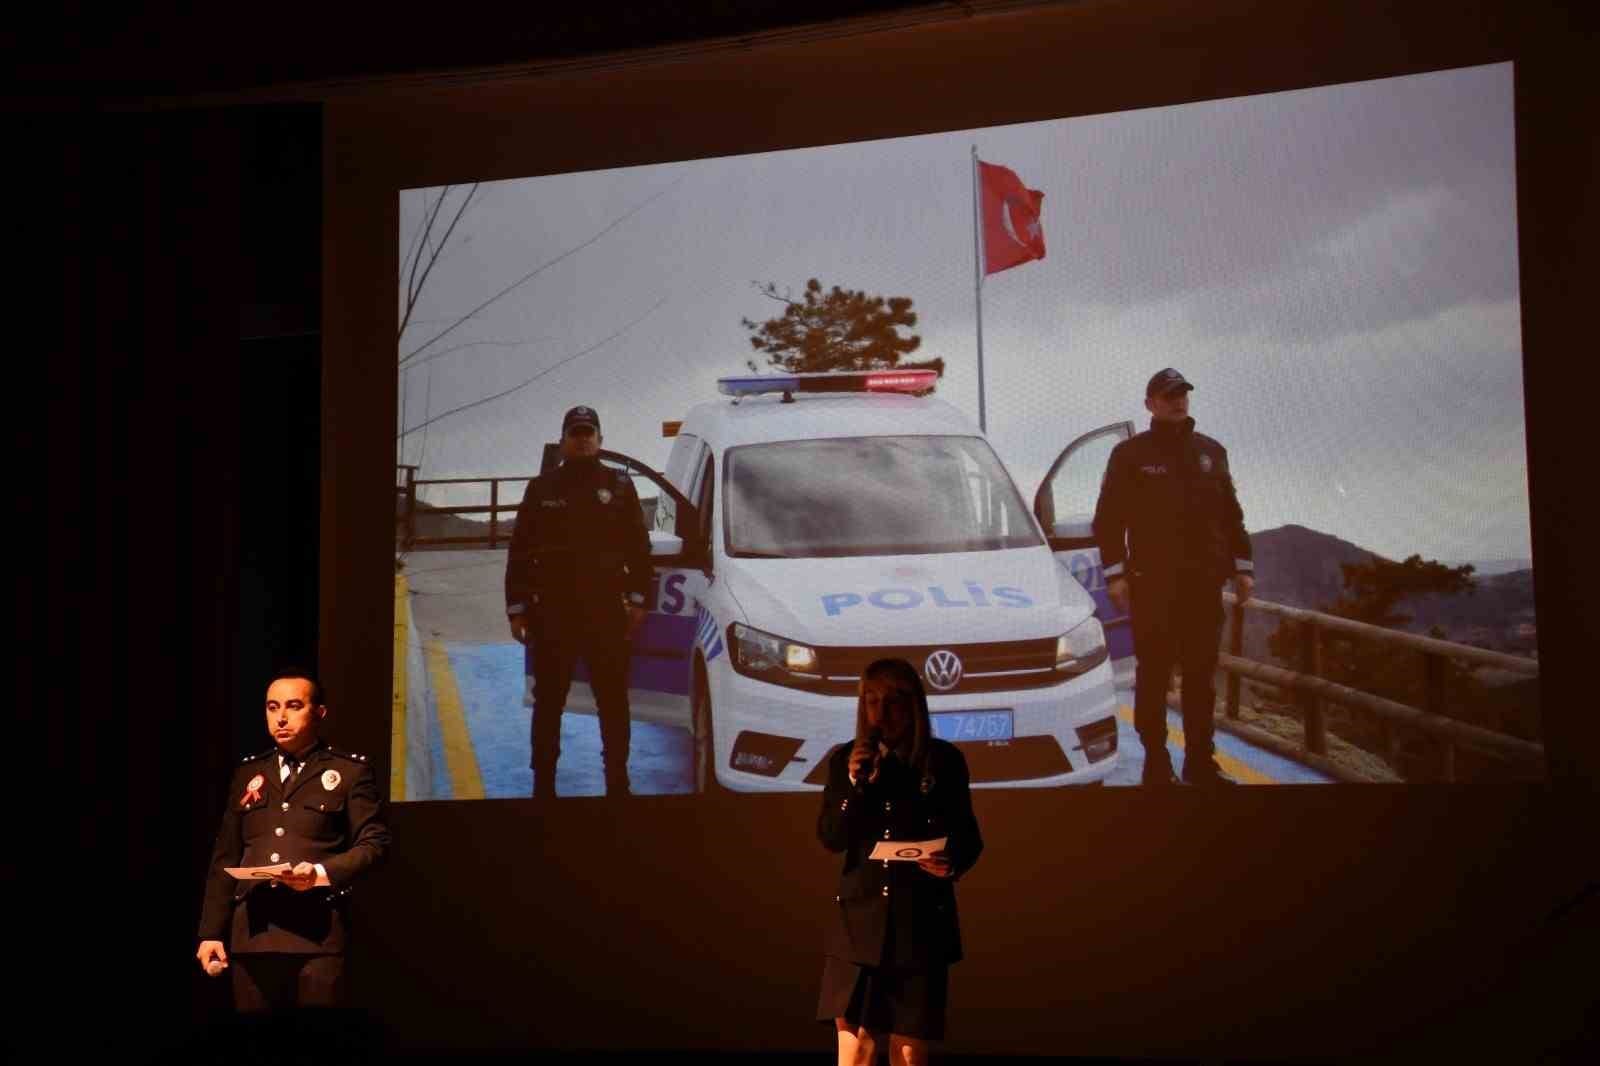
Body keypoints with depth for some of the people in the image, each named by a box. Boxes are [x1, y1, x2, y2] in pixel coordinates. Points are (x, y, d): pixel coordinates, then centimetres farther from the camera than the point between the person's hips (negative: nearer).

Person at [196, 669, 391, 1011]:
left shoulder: (351, 771, 7)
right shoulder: (247, 773, 19)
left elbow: (375, 842, -1)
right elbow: (225, 858, 17)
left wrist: (322, 873, -18)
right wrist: (211, 932, 10)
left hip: (317, 932, -4)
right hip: (252, 933, 4)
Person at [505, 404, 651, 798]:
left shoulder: (619, 486, 7)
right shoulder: (542, 489, 7)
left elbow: (639, 548, 6)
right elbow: (519, 553, 6)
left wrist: (637, 599, -2)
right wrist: (517, 608, 0)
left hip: (607, 612, 0)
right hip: (553, 613, 0)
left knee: (613, 702, 4)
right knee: (548, 703, 5)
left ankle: (617, 781, 13)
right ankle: (544, 783, 12)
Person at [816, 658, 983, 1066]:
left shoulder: (944, 759, 1)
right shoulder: (846, 759, 6)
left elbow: (968, 837, 4)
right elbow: (830, 838, 0)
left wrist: (952, 864, -17)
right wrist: (855, 785, -14)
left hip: (921, 921, -1)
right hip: (860, 920, 1)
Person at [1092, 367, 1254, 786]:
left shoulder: (1210, 452, 14)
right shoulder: (1131, 454, 2)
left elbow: (1231, 515, 18)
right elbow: (1108, 519, 0)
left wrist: (1242, 567, 12)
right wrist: (1115, 573, -8)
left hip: (1204, 583, 4)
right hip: (1152, 583, -4)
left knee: (1201, 676, 7)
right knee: (1154, 675, 0)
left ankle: (1201, 762, 14)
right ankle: (1156, 763, 6)